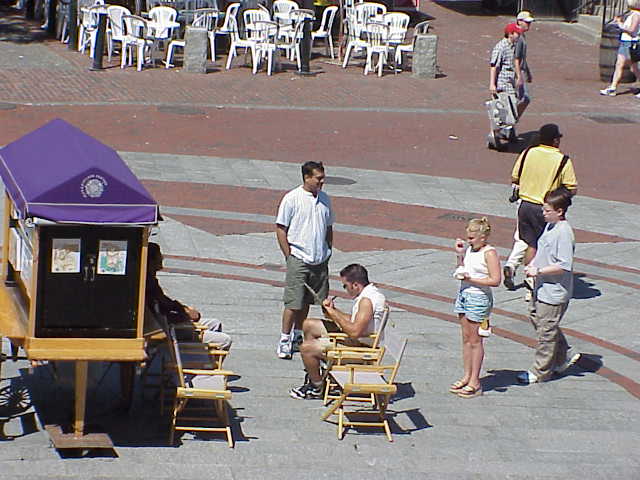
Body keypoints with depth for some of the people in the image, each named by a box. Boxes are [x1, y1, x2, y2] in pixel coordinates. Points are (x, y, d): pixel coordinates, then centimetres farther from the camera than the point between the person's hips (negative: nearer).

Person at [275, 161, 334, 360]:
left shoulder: (325, 199, 9)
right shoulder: (292, 199, -8)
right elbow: (280, 229, -6)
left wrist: (328, 252, 12)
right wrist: (289, 256, -8)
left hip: (320, 261, 5)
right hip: (299, 259, -5)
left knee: (306, 302, 13)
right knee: (293, 303, -5)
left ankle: (298, 335, 25)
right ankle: (285, 339, 3)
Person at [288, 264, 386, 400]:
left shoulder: (367, 300, -27)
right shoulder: (368, 292, 7)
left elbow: (355, 331, -33)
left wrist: (334, 315, -19)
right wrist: (334, 310, 3)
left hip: (360, 346, -11)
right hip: (356, 339, 11)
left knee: (306, 348, -16)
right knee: (309, 325, 18)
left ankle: (316, 387, 6)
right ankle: (313, 375, 28)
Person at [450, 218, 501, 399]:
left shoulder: (489, 253, -15)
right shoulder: (470, 250, 8)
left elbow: (495, 280, -19)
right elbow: (461, 271, 16)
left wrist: (470, 279, -20)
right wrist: (459, 255, 3)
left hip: (479, 298, -8)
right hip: (464, 294, 8)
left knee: (475, 341, 0)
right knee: (466, 338, 12)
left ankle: (475, 382, 7)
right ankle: (467, 376, 21)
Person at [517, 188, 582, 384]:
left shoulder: (563, 233, -23)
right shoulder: (550, 226, 7)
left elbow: (563, 266, -27)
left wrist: (538, 271, -22)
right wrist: (532, 264, 4)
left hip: (554, 293, -10)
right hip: (542, 288, 10)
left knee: (546, 330, 2)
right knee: (536, 317, 21)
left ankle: (540, 372, 15)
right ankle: (565, 355, 32)